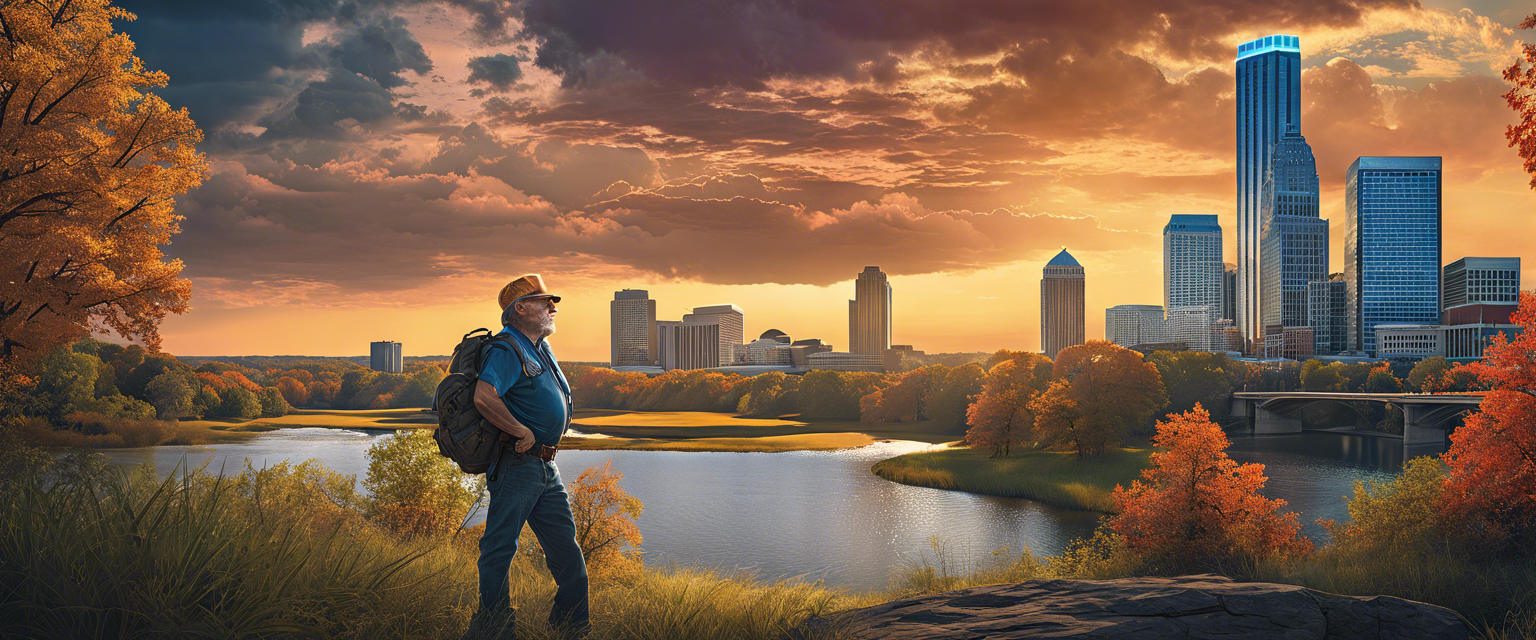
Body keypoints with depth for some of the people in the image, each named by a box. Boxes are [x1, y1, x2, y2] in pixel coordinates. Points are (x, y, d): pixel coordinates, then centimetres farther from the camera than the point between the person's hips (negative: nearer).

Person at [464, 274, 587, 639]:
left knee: (565, 547, 11)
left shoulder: (541, 347, 18)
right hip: (517, 462, -10)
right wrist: (523, 432, -20)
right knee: (500, 548, -3)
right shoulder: (507, 350, -13)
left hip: (545, 467, 10)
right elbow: (483, 398, -29)